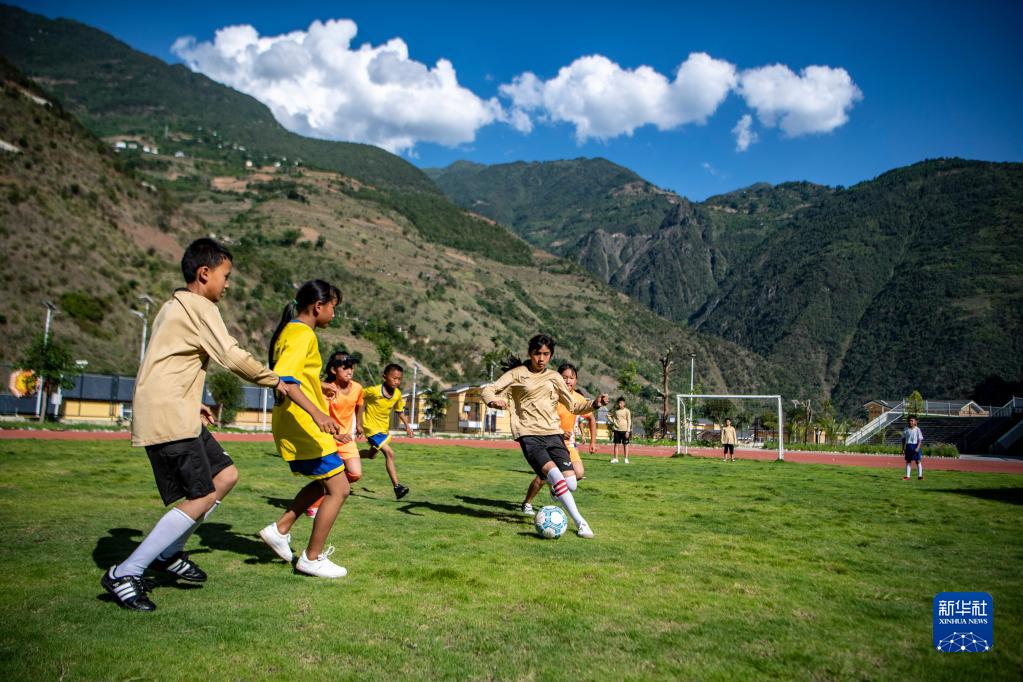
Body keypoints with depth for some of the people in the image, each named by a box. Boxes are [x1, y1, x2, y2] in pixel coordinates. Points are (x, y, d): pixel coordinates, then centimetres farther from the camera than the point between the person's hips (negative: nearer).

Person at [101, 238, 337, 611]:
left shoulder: (174, 306, 22)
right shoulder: (199, 306, -9)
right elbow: (233, 357, -15)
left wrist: (192, 403, 19)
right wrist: (275, 380, -2)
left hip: (177, 414, 10)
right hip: (168, 418, -10)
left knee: (226, 475, 11)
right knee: (201, 497, -8)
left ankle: (169, 553, 18)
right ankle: (125, 574, -1)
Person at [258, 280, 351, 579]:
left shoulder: (289, 331, 16)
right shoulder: (303, 334, -15)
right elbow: (283, 378, -29)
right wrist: (317, 412, -37)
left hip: (295, 426, 10)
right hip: (304, 427, -10)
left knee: (324, 482, 21)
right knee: (339, 488, -3)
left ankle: (280, 529, 20)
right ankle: (312, 558, 5)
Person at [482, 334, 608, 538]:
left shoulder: (554, 377, 15)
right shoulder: (517, 374, 6)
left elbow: (574, 406, 16)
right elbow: (489, 389, 0)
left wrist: (594, 404, -2)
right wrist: (493, 401, -24)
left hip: (553, 433, 4)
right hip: (529, 434, -3)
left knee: (571, 484, -11)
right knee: (554, 473, -27)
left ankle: (556, 490, 26)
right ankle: (580, 522, -20)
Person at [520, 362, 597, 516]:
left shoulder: (579, 399, -3)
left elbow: (591, 419, 12)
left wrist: (593, 442, 8)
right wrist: (559, 432, -27)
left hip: (568, 442, 4)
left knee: (579, 473, -11)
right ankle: (527, 503, 9)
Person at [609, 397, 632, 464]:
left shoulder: (627, 411, -4)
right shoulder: (615, 410, 6)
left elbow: (629, 421, -5)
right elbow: (609, 415, 20)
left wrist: (628, 431, -11)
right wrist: (613, 422, 5)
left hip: (624, 430, -3)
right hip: (616, 430, 3)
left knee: (625, 445, 2)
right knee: (616, 444, 5)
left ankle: (626, 459, 7)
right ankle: (615, 459, 10)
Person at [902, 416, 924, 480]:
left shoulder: (917, 429, -5)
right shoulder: (906, 429, 6)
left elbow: (920, 440, -7)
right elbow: (903, 439, 11)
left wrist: (917, 448, -18)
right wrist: (903, 449, 8)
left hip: (915, 446, -3)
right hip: (908, 446, 3)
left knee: (918, 461, 1)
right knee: (908, 461, 6)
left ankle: (920, 476, 7)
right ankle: (907, 476, 9)